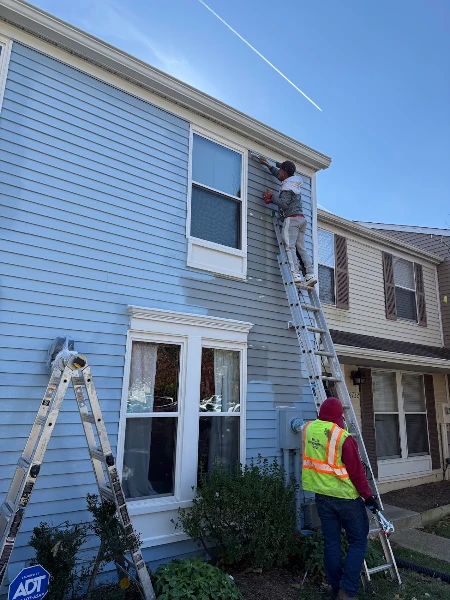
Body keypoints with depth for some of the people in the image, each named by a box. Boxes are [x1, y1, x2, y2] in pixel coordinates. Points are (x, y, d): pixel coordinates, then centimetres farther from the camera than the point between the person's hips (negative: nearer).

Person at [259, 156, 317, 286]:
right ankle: (310, 275, -1)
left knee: (290, 247, -13)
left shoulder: (287, 187, -8)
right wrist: (267, 165, 39)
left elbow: (284, 204, -16)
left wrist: (271, 197, -8)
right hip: (301, 218, 9)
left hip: (292, 218, -9)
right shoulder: (294, 182, 20)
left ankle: (295, 274, -23)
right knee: (301, 248, 5)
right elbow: (278, 176, 36)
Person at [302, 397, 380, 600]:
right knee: (358, 541, 10)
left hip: (322, 496, 5)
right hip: (346, 497, -5)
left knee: (331, 542, 14)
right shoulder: (343, 437, -19)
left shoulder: (308, 429, -3)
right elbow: (356, 471, -14)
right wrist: (368, 495, -3)